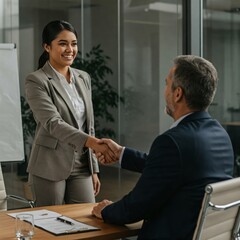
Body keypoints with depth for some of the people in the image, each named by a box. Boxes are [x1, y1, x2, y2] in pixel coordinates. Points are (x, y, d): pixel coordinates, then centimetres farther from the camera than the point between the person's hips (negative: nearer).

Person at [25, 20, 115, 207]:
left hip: (81, 167, 5)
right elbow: (53, 123, -21)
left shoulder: (84, 78, 10)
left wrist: (94, 169, 13)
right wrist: (93, 143, -33)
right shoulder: (36, 81, -9)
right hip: (50, 168, -5)